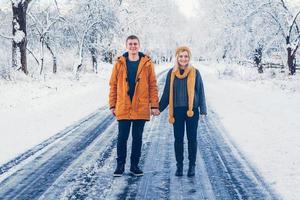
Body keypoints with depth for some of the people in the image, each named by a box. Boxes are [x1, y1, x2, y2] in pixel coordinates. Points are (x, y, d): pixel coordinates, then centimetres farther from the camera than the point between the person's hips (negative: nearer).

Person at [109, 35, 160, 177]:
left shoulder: (147, 64, 1)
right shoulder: (119, 63, 3)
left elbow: (153, 85, 1)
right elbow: (113, 85, 6)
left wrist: (154, 105, -3)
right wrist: (112, 105, 2)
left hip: (141, 108, 0)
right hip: (123, 108, 0)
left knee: (137, 138, 9)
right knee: (122, 137, 4)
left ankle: (134, 165, 20)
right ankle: (120, 165, 16)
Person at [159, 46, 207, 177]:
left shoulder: (195, 73, -1)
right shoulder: (172, 73, 4)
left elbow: (200, 92, 2)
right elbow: (167, 93, 11)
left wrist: (203, 111, -2)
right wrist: (159, 108, 9)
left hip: (192, 111, -1)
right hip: (177, 111, 2)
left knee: (192, 138, 5)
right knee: (178, 139, 6)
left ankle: (192, 166, 15)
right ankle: (179, 166, 15)